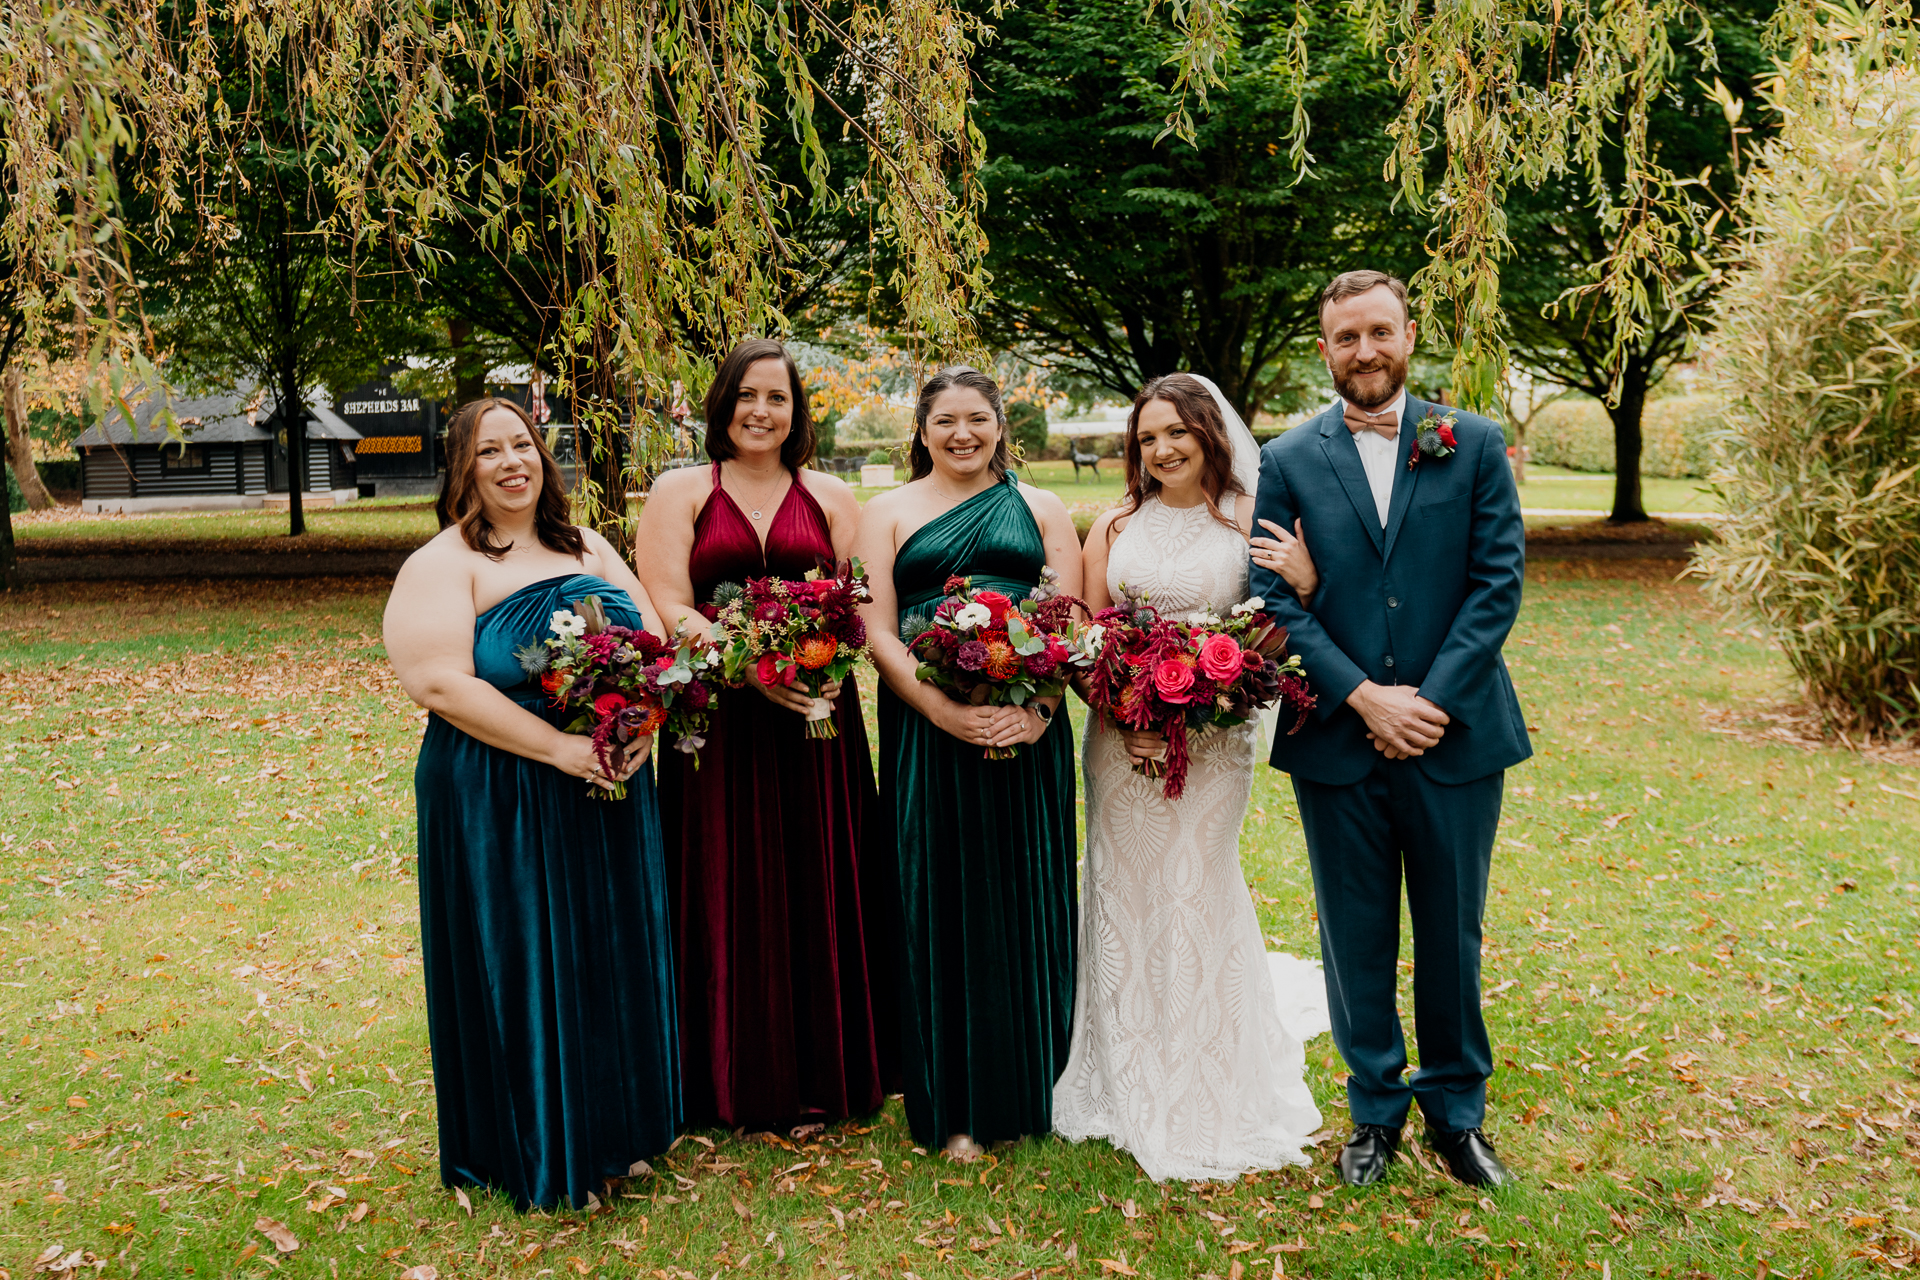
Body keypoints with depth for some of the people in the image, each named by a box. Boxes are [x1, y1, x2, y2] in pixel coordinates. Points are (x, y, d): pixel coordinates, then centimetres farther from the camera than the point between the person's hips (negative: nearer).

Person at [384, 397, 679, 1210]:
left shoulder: (587, 549, 13)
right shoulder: (442, 565, -5)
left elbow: (656, 644, 9)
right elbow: (438, 683, -17)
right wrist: (559, 748, -21)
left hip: (611, 792, 6)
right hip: (500, 803, -5)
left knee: (612, 954, 13)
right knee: (523, 965, 4)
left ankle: (616, 1128, 31)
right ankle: (536, 1150, 22)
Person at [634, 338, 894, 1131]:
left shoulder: (830, 497, 12)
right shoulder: (679, 492, 6)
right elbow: (667, 609, -5)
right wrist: (752, 666, -19)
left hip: (818, 720, 2)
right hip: (718, 723, -2)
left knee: (822, 889, 7)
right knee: (732, 898, 3)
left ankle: (829, 1072, 21)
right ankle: (739, 1082, 17)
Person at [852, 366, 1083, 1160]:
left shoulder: (1040, 510, 13)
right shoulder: (889, 513, 9)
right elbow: (876, 631, -1)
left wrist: (1038, 707, -14)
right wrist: (943, 710, -15)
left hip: (1028, 731, 1)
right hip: (927, 732, -1)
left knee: (1027, 903, 6)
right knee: (941, 906, 2)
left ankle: (1031, 1087, 23)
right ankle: (957, 1106, 14)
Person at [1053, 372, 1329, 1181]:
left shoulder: (1250, 522, 1)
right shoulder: (1116, 526, 7)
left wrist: (1304, 583, -22)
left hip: (1214, 739, -2)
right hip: (1122, 739, 3)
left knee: (1197, 892, 0)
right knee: (1125, 893, 8)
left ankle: (1206, 1099, 20)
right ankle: (1132, 1085, 26)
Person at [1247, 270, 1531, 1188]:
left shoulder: (1474, 444, 3)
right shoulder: (1285, 463, 2)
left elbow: (1499, 579, -3)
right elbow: (1271, 598, -5)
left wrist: (1432, 699, -12)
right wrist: (1363, 696, -14)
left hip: (1455, 735, 0)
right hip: (1337, 741, 0)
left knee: (1452, 935, 12)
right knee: (1357, 939, 11)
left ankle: (1456, 1109, 31)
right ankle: (1376, 1108, 29)